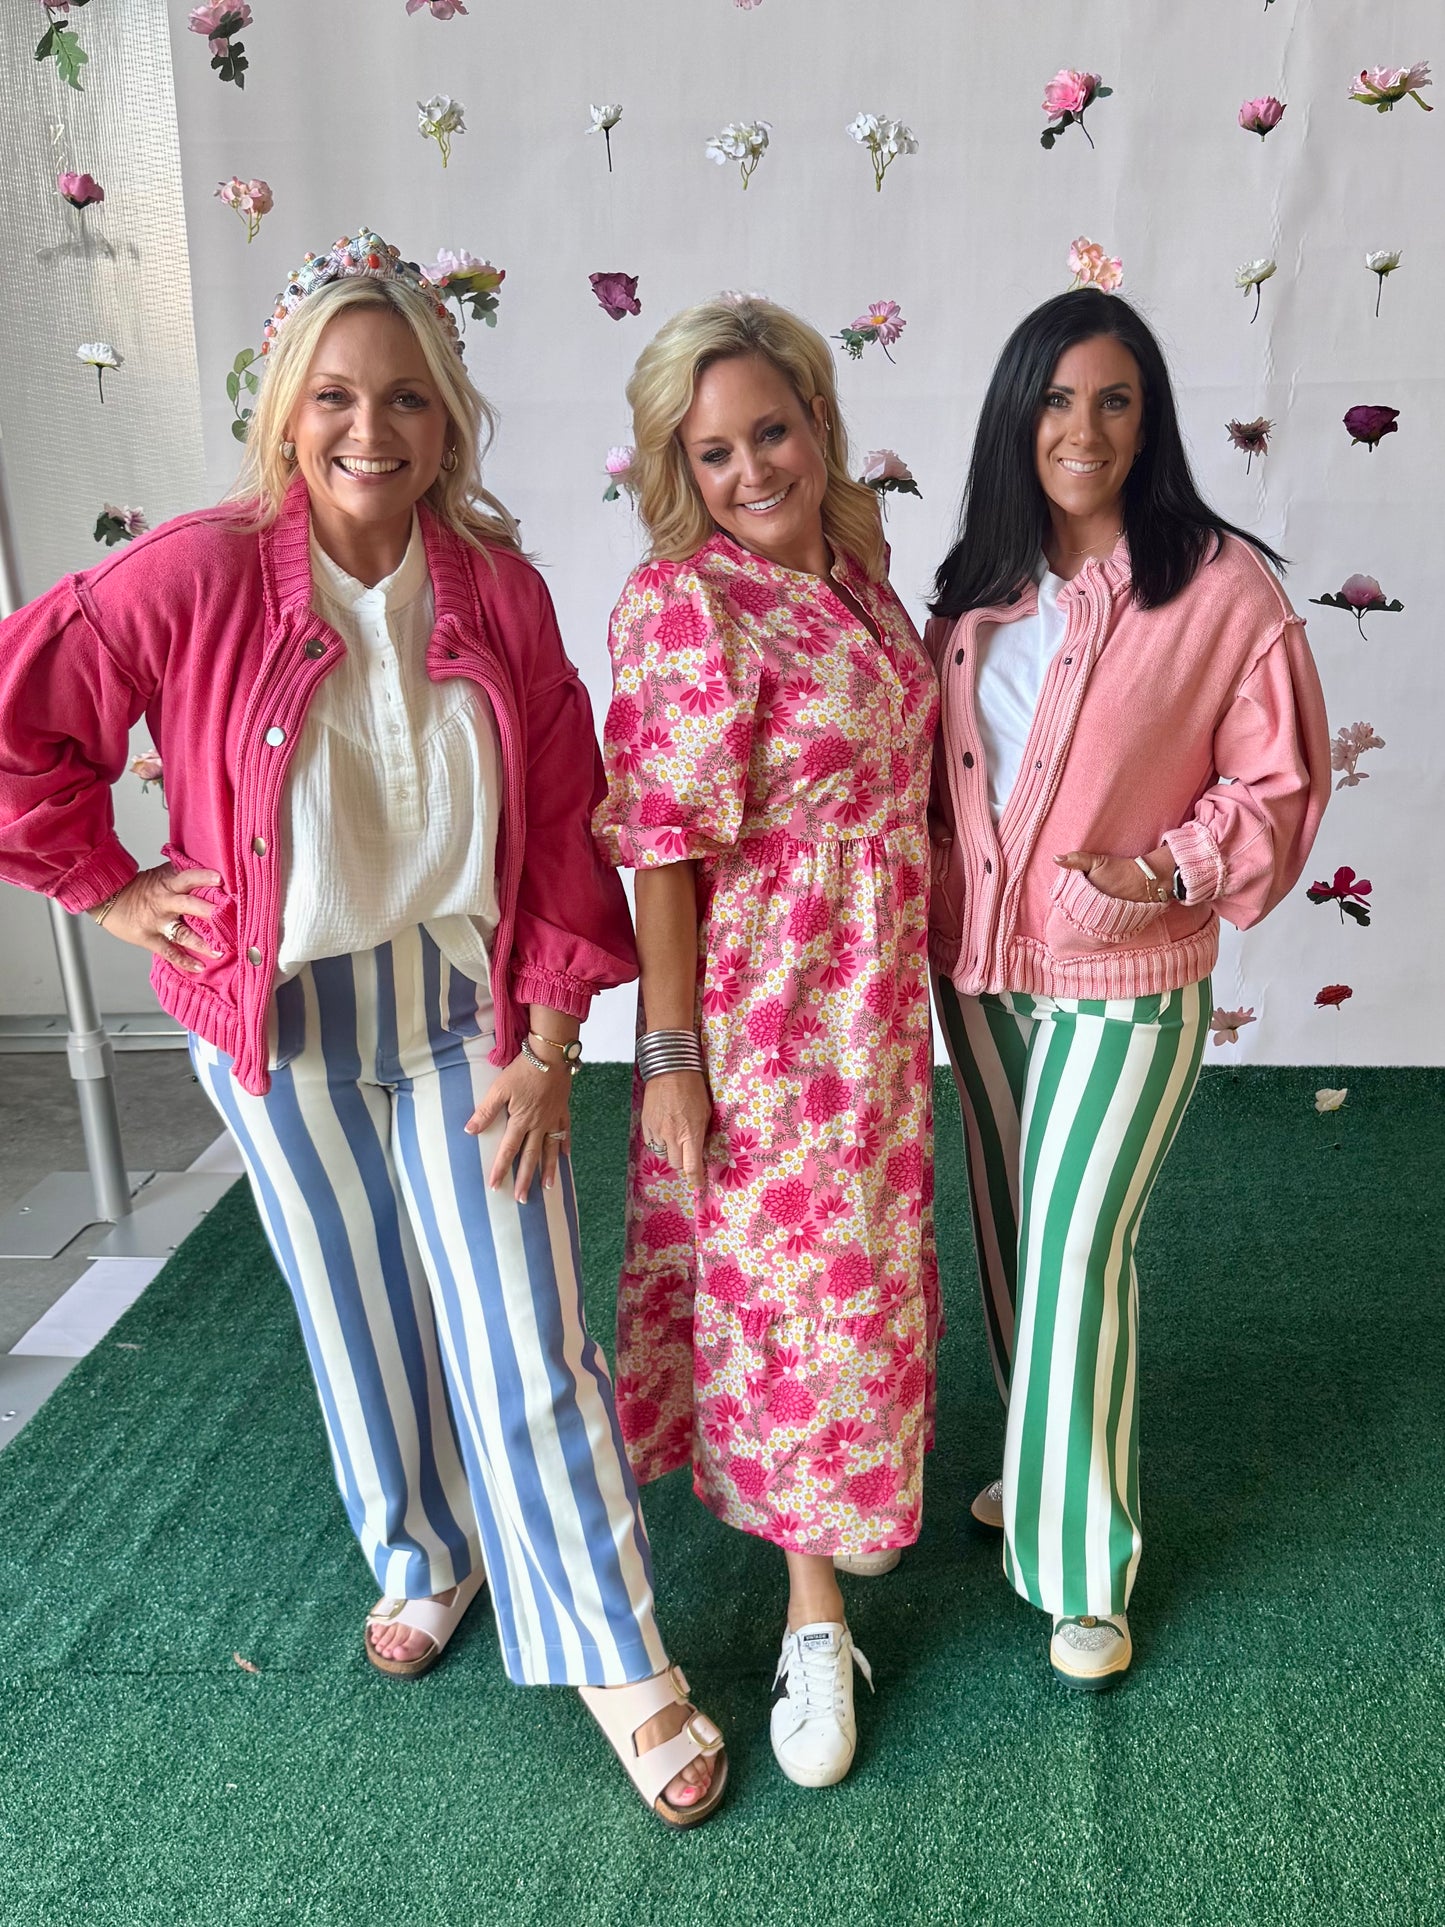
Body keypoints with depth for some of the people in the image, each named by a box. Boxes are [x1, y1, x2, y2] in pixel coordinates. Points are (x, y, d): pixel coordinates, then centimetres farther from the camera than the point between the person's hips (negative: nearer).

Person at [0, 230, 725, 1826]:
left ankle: (616, 1661, 20)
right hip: (285, 1026, 0)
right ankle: (422, 1559, 46)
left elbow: (565, 827, -4)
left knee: (527, 1344, 1)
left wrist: (550, 1045, -6)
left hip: (466, 1007, 0)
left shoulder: (499, 589, -7)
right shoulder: (199, 575, -13)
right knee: (361, 1321, 17)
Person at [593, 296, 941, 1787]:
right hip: (755, 995, -7)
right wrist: (668, 1051, -17)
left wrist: (906, 968, 17)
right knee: (788, 1277, 5)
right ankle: (814, 1613, 25)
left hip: (875, 990, 7)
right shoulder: (676, 603, -17)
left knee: (862, 1259, 22)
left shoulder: (856, 566, 4)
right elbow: (661, 844, -18)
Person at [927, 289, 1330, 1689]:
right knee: (1010, 1234, 17)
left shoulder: (1224, 586, -11)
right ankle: (1044, 1470, 40)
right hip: (979, 969, 6)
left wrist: (1167, 870, -19)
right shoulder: (977, 588, 5)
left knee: (1075, 1247, -4)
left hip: (1127, 982, -5)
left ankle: (1084, 1567, 17)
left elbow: (1279, 784, -6)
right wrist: (927, 894, 0)